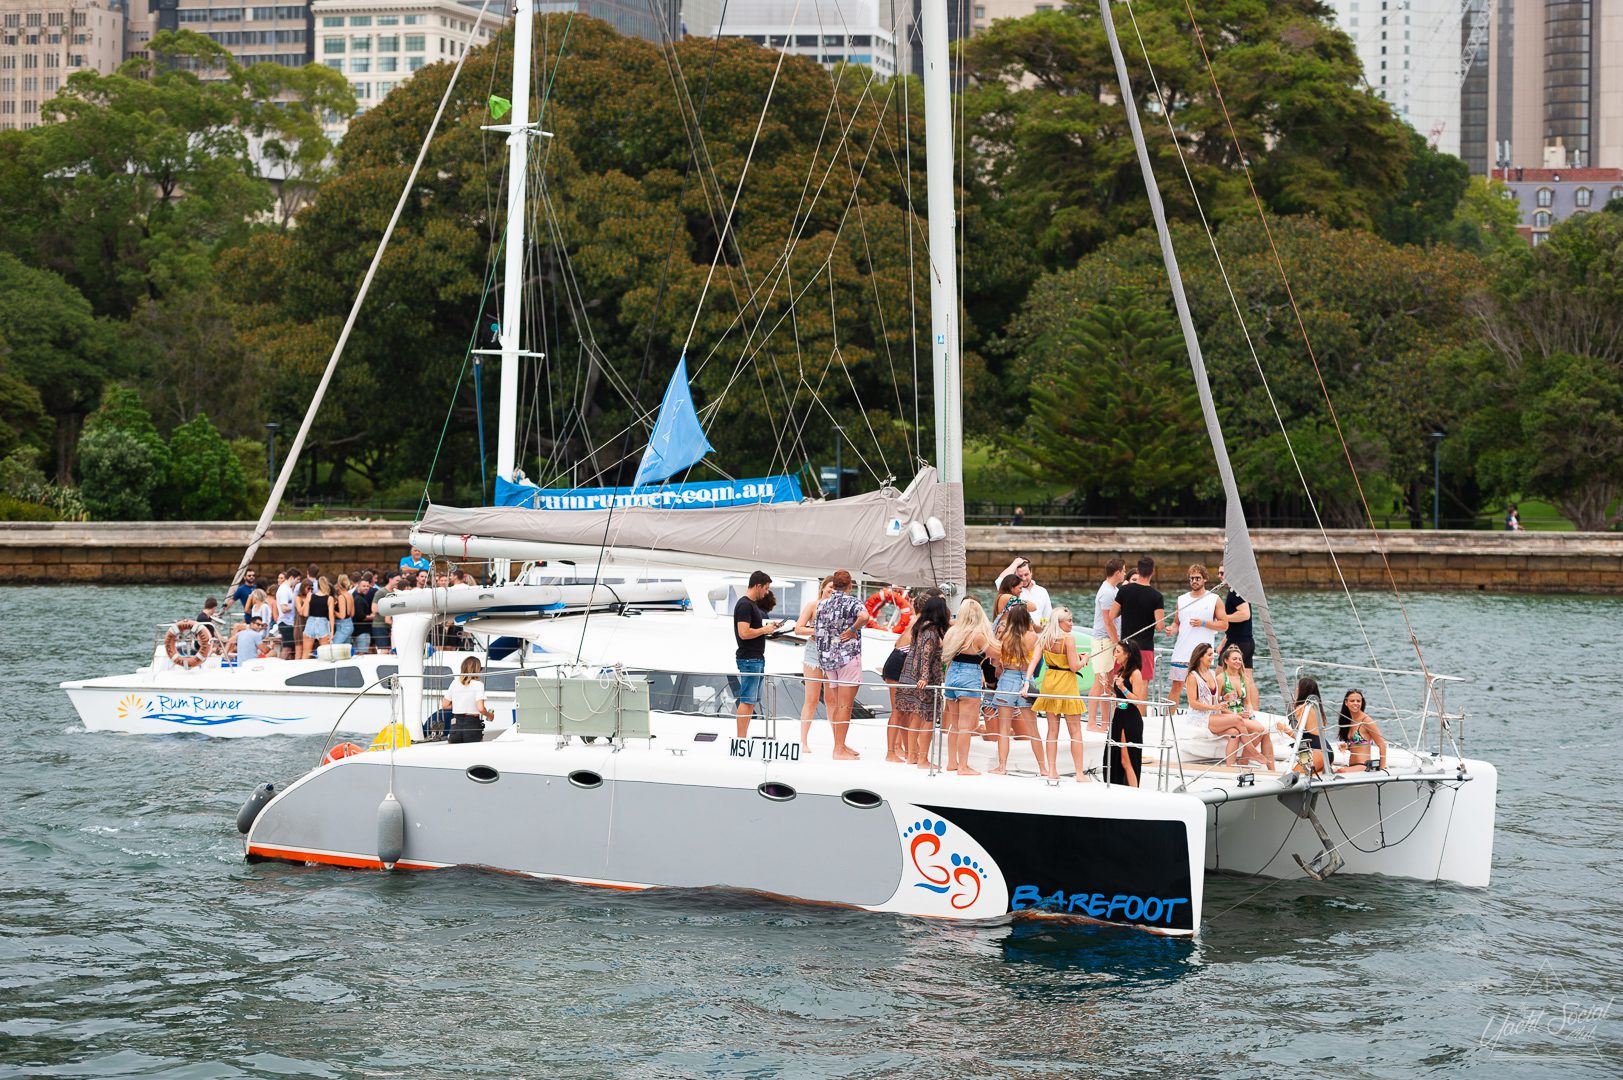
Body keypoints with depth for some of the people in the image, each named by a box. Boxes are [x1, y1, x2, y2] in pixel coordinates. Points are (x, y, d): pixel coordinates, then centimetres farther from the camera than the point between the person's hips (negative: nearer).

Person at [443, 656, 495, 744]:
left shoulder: (455, 682, 5)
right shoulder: (478, 684, -9)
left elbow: (444, 705, 9)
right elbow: (481, 708, -18)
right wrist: (489, 715, 2)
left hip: (456, 724, 4)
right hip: (472, 725, -4)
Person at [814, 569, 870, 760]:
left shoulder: (822, 604, 11)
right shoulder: (852, 602, -8)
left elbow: (816, 629, 15)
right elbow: (864, 616, -30)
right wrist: (853, 630, -12)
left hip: (827, 657, 6)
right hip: (848, 656, -6)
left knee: (835, 704, 14)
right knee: (845, 705, -3)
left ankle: (840, 746, 20)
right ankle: (839, 750, -4)